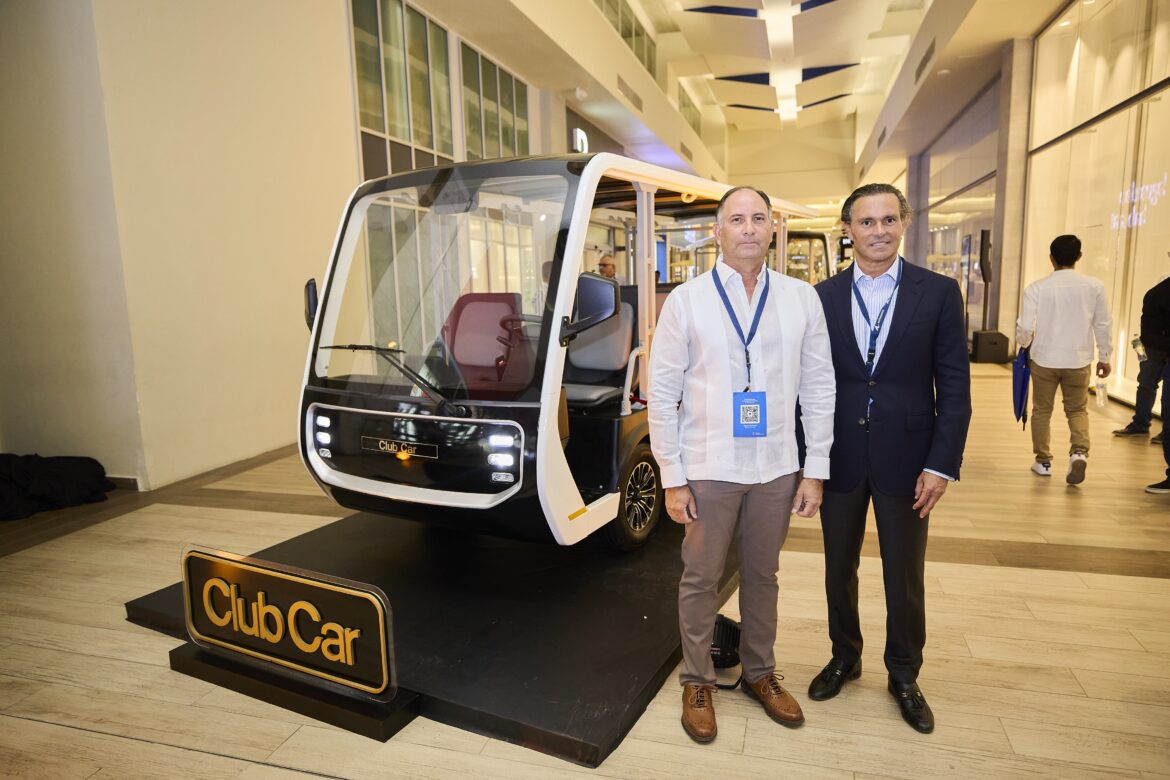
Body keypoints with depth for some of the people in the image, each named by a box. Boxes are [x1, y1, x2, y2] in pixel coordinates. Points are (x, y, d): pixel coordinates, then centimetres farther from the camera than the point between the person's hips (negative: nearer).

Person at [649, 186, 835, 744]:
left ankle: (760, 673, 40)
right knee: (701, 580, 11)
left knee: (763, 575, 18)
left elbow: (818, 386, 4)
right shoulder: (686, 300, -6)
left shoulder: (801, 299, 1)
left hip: (776, 468, 2)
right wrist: (672, 478, -7)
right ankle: (697, 682, 33)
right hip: (708, 469, -2)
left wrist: (815, 469, 1)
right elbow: (661, 393, -5)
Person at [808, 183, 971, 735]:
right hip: (839, 458, 1)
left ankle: (904, 675, 35)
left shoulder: (938, 292, -3)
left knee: (905, 578, 12)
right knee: (839, 569, 16)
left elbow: (954, 386, -4)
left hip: (905, 460, -1)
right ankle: (844, 657, 38)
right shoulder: (823, 296, 0)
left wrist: (942, 464, -9)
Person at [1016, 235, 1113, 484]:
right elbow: (1103, 325, 2)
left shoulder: (1037, 288, -10)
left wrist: (1023, 343, 12)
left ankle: (1043, 461, 20)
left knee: (1042, 410, 13)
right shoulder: (1094, 286, -4)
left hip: (1044, 358, -1)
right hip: (1079, 360, 1)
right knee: (1077, 410, 16)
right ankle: (1079, 451, -7)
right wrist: (1104, 357, 14)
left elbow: (1025, 327, -11)